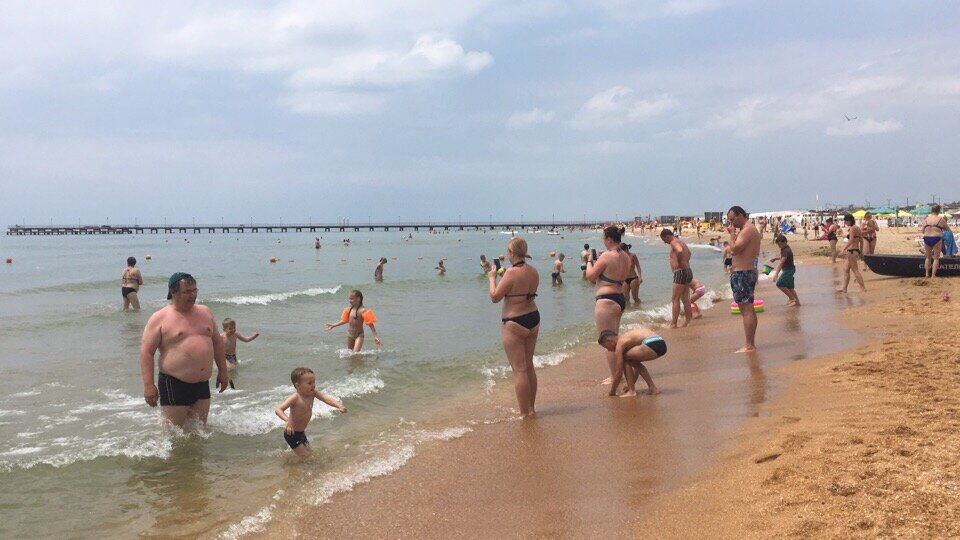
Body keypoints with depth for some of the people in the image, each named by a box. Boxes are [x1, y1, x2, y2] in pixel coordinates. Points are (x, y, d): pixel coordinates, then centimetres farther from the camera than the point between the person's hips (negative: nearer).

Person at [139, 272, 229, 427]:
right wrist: (148, 385, -16)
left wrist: (222, 371, 17)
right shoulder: (160, 318, -6)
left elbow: (217, 341, 19)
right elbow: (146, 351, -9)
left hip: (202, 384, 5)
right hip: (174, 385, -5)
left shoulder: (205, 312, 11)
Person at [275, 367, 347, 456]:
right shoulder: (295, 398, -27)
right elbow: (278, 409, -35)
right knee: (305, 456, -6)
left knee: (310, 452, 21)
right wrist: (287, 420, -53)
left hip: (301, 432, 7)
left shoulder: (313, 393, -8)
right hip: (292, 433, -7)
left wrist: (339, 406, -39)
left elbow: (326, 398, -22)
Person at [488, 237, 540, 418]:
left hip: (514, 324, -8)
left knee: (519, 369, -1)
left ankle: (525, 414, 4)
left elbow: (495, 297, -14)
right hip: (533, 320, 8)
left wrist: (493, 277, 1)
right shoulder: (533, 272, 4)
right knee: (529, 366, 18)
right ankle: (531, 408, 28)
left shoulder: (512, 273, -19)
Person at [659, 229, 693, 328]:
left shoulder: (674, 242, -13)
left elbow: (680, 251, -35)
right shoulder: (681, 242, 18)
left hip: (680, 273, -10)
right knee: (685, 298, 15)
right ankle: (688, 320, 19)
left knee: (675, 299, -6)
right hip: (688, 272, 10)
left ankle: (673, 324, -5)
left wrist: (678, 263, -23)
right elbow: (688, 252, 38)